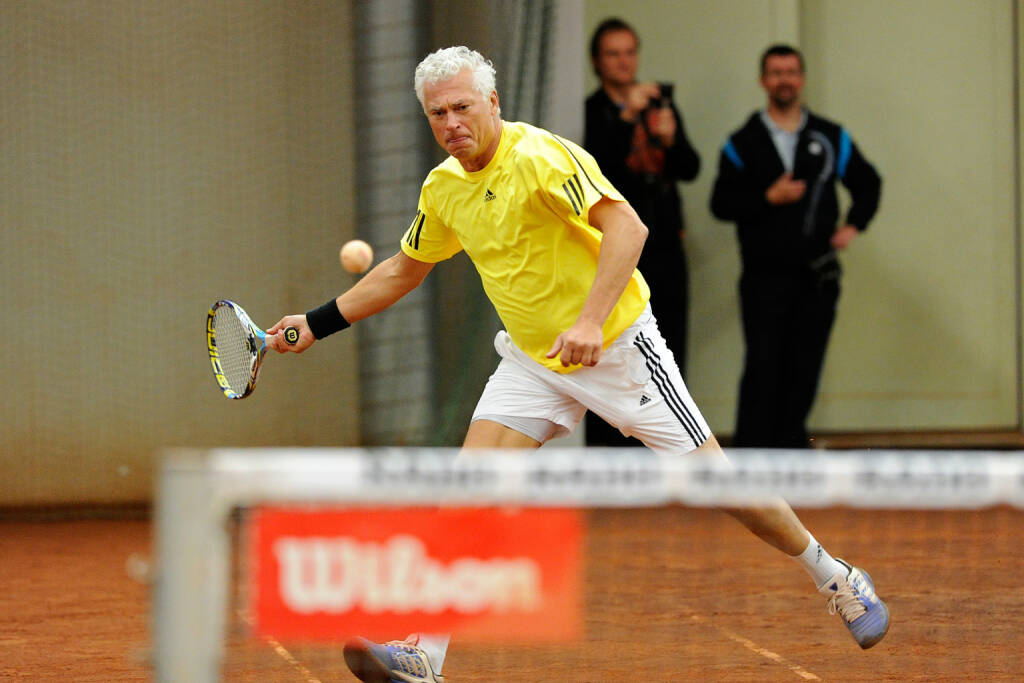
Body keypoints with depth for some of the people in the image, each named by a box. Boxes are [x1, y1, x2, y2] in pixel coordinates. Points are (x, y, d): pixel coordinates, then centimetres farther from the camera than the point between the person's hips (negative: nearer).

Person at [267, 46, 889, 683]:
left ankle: (838, 579, 16)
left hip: (618, 345, -6)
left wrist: (590, 321, -41)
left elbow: (627, 225, -31)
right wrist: (318, 323, 16)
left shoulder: (539, 155, -21)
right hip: (532, 360, 6)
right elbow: (403, 270, 20)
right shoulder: (443, 188, 3)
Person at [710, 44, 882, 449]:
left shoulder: (831, 139, 10)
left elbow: (867, 183, 20)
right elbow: (721, 203, -2)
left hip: (817, 275, 3)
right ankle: (751, 451, -7)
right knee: (763, 366, -9)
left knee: (805, 368, 3)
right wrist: (769, 198, -14)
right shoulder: (744, 143, 4)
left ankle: (789, 443, 11)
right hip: (765, 275, -3)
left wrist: (854, 224, 4)